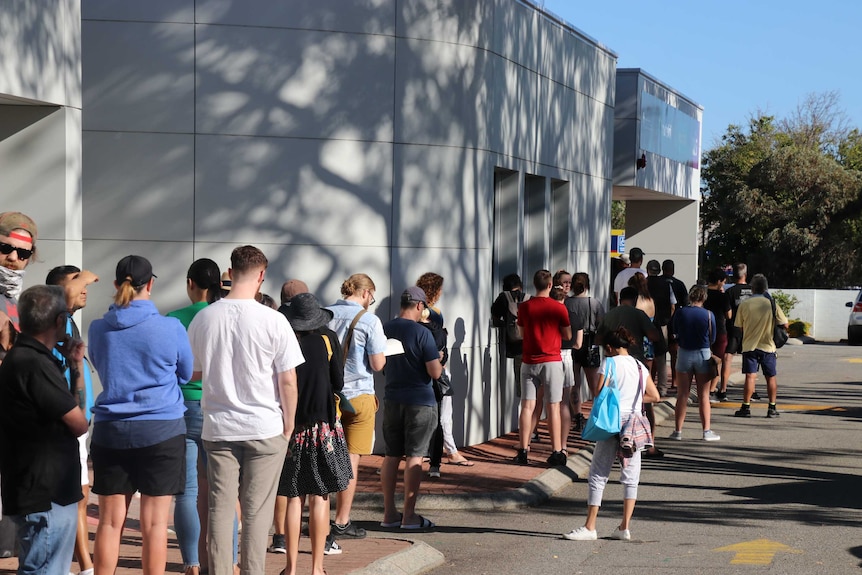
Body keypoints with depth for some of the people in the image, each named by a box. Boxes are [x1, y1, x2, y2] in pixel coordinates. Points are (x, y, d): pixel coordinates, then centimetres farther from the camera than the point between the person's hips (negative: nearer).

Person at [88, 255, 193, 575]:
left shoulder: (98, 329, 0)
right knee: (154, 523, 2)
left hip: (109, 430, 3)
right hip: (161, 430, -3)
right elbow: (186, 375, 8)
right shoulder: (170, 328, -8)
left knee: (110, 520, 7)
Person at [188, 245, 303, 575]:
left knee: (220, 508, 8)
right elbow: (288, 381, -7)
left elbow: (194, 372, 11)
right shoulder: (273, 320, -10)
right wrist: (288, 425, 4)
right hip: (265, 428, -3)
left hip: (217, 427, 3)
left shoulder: (203, 319, 0)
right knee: (257, 511, 4)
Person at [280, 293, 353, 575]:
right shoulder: (328, 339, -3)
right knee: (319, 497, 5)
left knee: (293, 498, 7)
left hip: (291, 425, 1)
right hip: (323, 425, -1)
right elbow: (338, 383, -1)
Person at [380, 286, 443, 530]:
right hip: (419, 402, -5)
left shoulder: (385, 329, 2)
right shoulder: (421, 333, -15)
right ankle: (409, 516, 2)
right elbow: (435, 372, -16)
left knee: (391, 456, 11)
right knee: (414, 457, 0)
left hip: (392, 400, 5)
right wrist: (440, 363, 4)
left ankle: (389, 514, 15)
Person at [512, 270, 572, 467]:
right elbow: (567, 335, 3)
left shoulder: (524, 307, 2)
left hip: (529, 361, 2)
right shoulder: (559, 308, -6)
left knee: (527, 406, 4)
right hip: (552, 361, -2)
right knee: (553, 407, 1)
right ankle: (556, 452, 1)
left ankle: (523, 451, 3)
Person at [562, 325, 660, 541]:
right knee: (630, 478, 9)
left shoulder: (610, 363, -6)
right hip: (634, 425, 5)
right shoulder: (640, 367, 9)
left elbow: (599, 392, -12)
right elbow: (655, 396, 11)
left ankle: (590, 527, 0)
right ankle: (625, 527, 7)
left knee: (598, 475, 1)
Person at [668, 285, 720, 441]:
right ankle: (707, 431, 8)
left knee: (682, 395, 8)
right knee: (704, 396, 7)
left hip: (684, 353, 1)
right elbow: (712, 339, -1)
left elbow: (675, 332, 5)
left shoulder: (680, 313, -7)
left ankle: (678, 431, 9)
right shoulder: (708, 315, -10)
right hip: (703, 354, -1)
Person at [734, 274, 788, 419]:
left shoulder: (744, 305, -4)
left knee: (750, 376, -3)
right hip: (768, 347, 0)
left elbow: (739, 327, 2)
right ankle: (772, 408, 11)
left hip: (749, 346, 0)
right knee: (771, 377, 11)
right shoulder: (772, 304, -3)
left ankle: (746, 407, -8)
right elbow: (785, 324, -1)